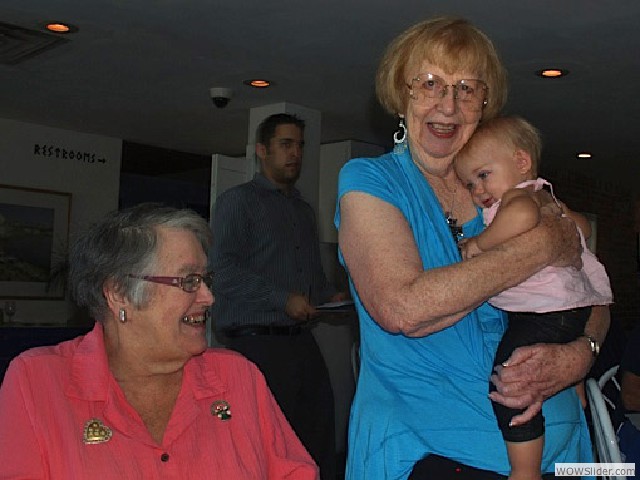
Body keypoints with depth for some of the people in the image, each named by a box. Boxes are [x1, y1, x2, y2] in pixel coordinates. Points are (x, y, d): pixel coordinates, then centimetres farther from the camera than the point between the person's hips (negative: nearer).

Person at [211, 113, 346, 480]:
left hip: (301, 339, 7)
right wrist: (284, 299, -17)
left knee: (319, 433, 5)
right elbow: (226, 267, -12)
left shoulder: (305, 210, 22)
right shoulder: (239, 200, 0)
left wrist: (329, 295, 7)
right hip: (257, 339, -6)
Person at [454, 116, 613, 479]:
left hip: (546, 312, -12)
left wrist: (481, 242, -28)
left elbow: (522, 215, -39)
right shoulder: (543, 198, 20)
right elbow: (583, 225, 34)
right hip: (573, 305, 12)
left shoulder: (519, 194, -13)